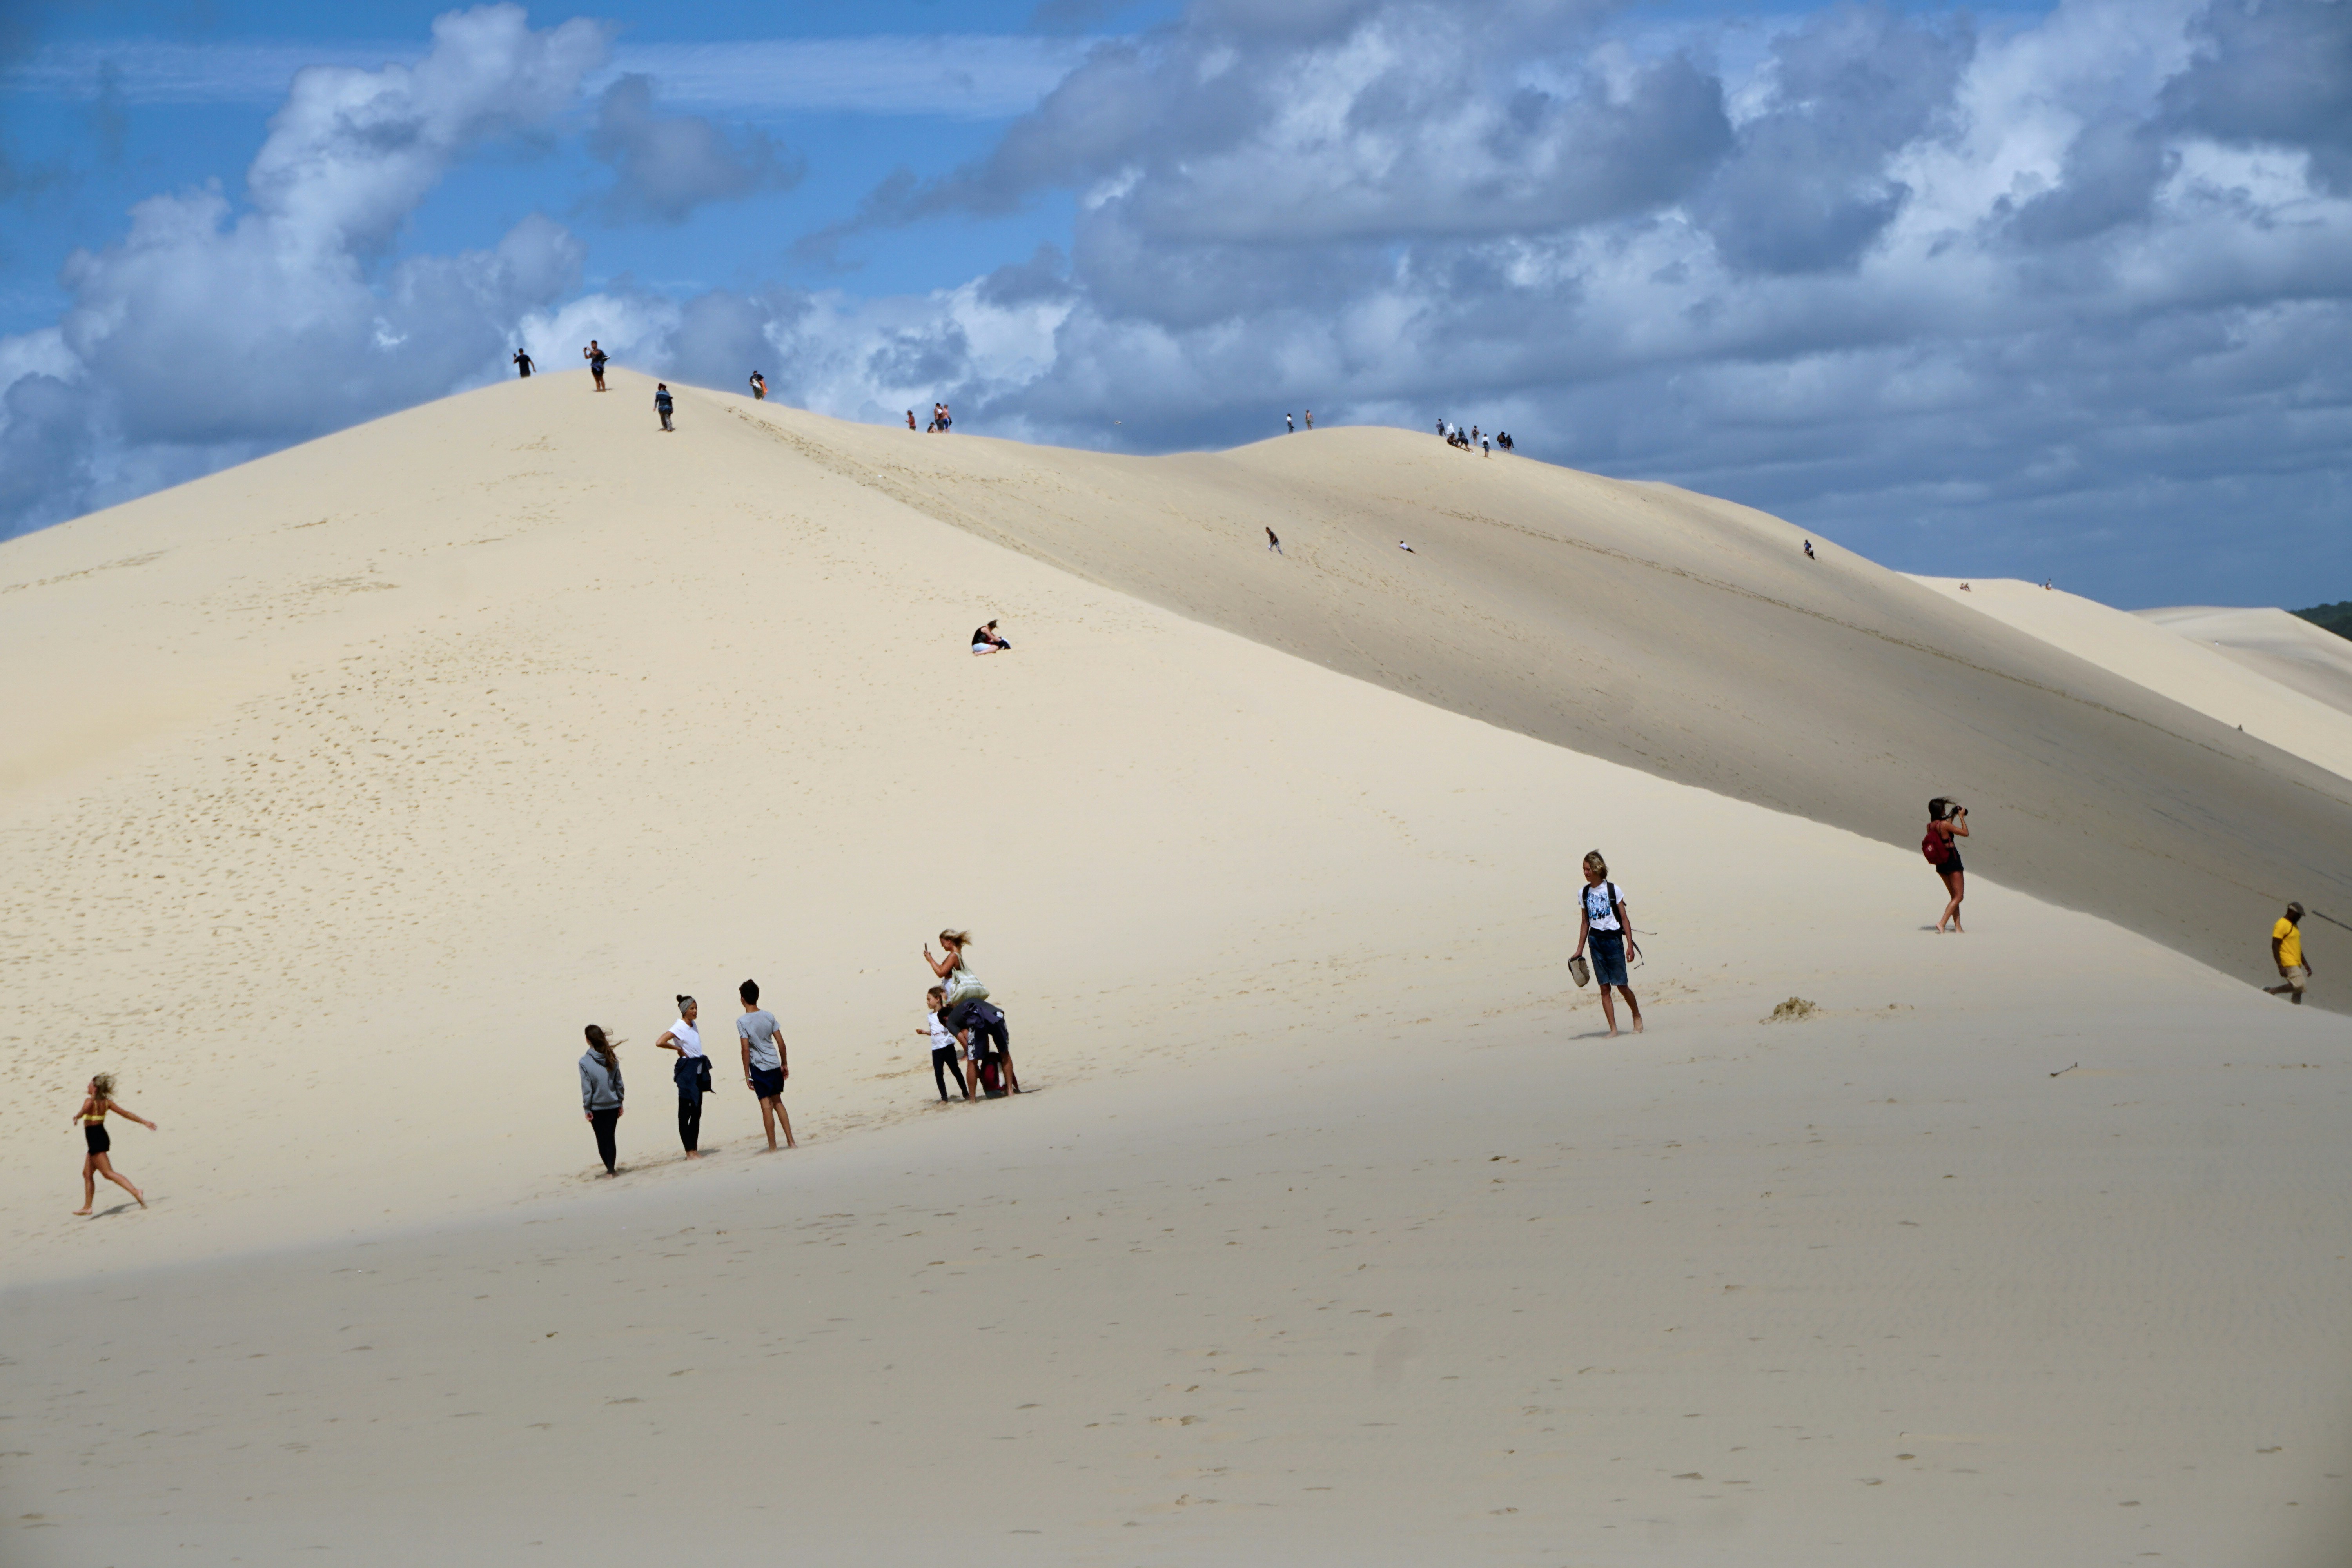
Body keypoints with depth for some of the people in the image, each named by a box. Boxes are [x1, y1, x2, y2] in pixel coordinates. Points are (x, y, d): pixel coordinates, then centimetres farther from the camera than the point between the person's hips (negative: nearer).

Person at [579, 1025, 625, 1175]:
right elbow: (619, 1083, 2)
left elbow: (587, 1087, -11)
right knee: (610, 1137, 8)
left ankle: (610, 1168, 13)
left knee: (601, 1139, 11)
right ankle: (611, 1168, 3)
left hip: (596, 1107, -2)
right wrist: (620, 1102, 13)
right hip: (613, 1105, 2)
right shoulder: (612, 1059, -4)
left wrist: (587, 1108, -3)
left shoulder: (585, 1062, -13)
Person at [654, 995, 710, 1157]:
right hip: (687, 1072, -8)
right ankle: (690, 1151, -3)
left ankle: (695, 1149, 15)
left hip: (699, 1071, 8)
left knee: (697, 1112, 10)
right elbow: (660, 1042, -27)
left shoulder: (693, 1025, 10)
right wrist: (679, 1049, -13)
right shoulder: (679, 1028, -14)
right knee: (685, 1113, -3)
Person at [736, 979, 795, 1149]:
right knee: (778, 1103, 15)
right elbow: (780, 1042, 4)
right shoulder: (769, 1016, 3)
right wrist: (785, 1063, 15)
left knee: (766, 1105, 0)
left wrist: (747, 1073, -8)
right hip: (775, 1064, 4)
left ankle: (773, 1147, 2)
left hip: (759, 1067, -4)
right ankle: (790, 1142, 12)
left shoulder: (742, 1022, -11)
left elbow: (746, 1049, -14)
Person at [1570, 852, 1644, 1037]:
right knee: (1604, 987, -1)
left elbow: (1624, 919, -2)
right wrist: (1579, 951, 11)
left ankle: (1637, 1017, 22)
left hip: (1613, 939, -3)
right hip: (1595, 941, 3)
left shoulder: (1613, 890, -3)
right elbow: (1585, 923, 13)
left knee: (1621, 986, -3)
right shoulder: (1585, 893, 7)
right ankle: (1613, 1029, 1)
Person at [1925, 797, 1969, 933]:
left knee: (1955, 896, 18)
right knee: (1959, 896, 0)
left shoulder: (1930, 826, 2)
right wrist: (1961, 817, -2)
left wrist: (1952, 818, 22)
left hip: (1940, 865, 8)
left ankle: (1957, 927, 14)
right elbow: (1965, 833, -12)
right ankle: (1942, 923, -14)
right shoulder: (1944, 824, -20)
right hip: (1952, 862, -8)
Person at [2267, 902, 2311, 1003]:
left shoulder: (2294, 925, 20)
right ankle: (2271, 991, -9)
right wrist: (2281, 967, -22)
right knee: (2298, 987, -20)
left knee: (2298, 991, 5)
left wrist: (2305, 964, 25)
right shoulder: (2282, 925, -11)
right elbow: (2275, 946, -16)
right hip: (2288, 963, -10)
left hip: (2296, 964, 10)